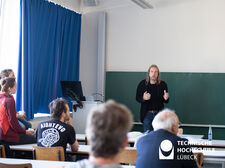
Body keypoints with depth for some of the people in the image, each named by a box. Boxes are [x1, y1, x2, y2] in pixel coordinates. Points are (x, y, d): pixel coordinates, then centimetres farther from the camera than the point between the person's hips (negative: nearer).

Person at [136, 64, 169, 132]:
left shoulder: (163, 84, 1)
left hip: (159, 113, 0)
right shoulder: (142, 84, 0)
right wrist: (143, 98, -19)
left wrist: (166, 98, -20)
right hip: (146, 114, 0)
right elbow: (137, 98, 3)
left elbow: (166, 101, 5)